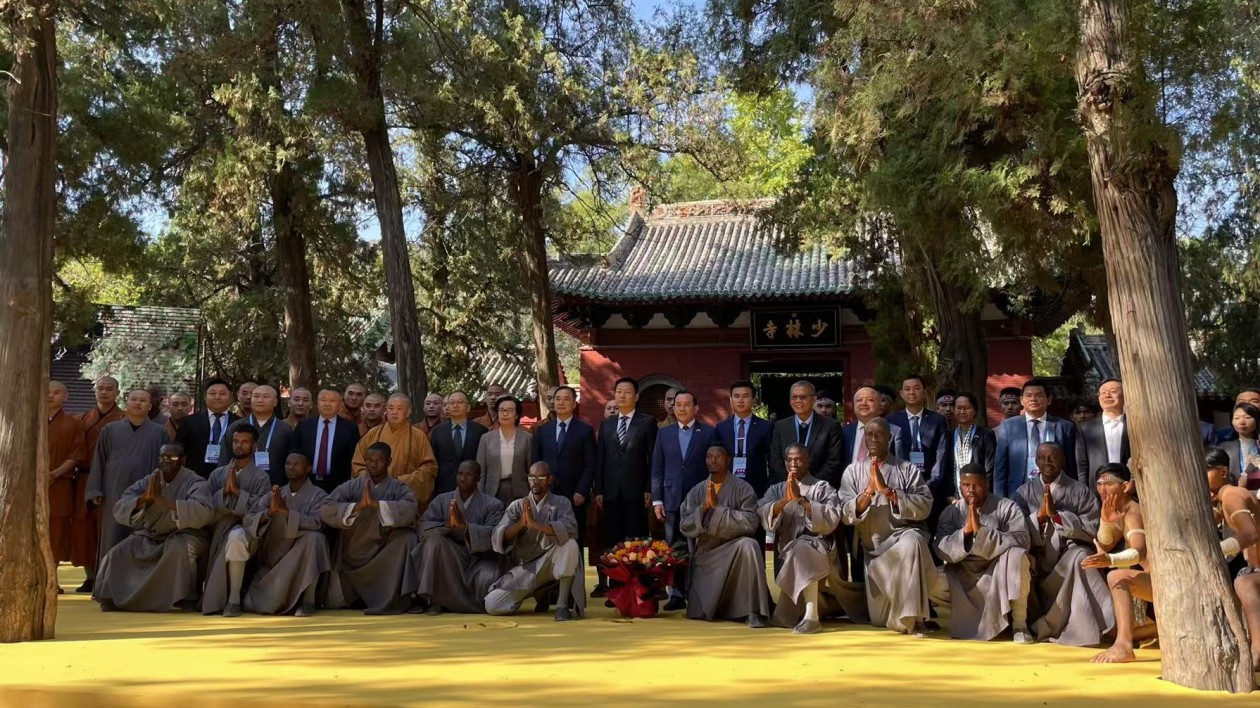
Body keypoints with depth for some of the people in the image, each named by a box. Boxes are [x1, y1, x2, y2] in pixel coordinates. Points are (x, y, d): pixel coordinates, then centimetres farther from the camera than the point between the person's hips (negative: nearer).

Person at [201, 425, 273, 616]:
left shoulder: (261, 477, 7)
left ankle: (234, 599, -31)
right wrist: (224, 491, -9)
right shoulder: (217, 474, 18)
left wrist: (237, 490, -11)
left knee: (236, 536, -38)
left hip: (246, 530, -4)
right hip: (218, 531, 4)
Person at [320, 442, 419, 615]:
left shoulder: (398, 488, -4)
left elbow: (410, 510, -26)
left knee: (406, 537, -30)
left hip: (386, 555, -2)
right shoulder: (351, 486, -2)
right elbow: (325, 510, -15)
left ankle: (393, 600, -20)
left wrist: (376, 504, -33)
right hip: (353, 554, 2)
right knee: (335, 603, -5)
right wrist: (357, 506, -27)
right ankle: (358, 598, 31)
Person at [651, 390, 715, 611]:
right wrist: (657, 499, 3)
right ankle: (677, 594, 8)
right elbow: (657, 468, 10)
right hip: (672, 499, 3)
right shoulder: (664, 433, 11)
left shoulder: (708, 433, 3)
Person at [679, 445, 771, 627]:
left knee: (749, 545, -38)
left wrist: (717, 507, -20)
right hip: (705, 557, 4)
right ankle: (719, 601, 35)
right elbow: (684, 526, -2)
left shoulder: (743, 488, -6)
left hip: (735, 551, -4)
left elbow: (750, 523, -18)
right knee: (697, 613, -2)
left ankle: (753, 611, -31)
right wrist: (704, 508, -18)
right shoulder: (696, 492, 6)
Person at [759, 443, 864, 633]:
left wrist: (801, 499, -17)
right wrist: (785, 500, -18)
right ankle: (819, 605, 33)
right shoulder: (776, 489, 14)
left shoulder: (823, 488, 3)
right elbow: (764, 517, -3)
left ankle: (812, 616, -39)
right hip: (787, 553, 5)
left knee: (801, 549, -41)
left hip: (818, 547, -5)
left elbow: (832, 519, -13)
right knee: (785, 619, 1)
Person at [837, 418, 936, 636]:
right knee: (880, 620, 4)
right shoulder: (853, 471, 4)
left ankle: (914, 617, -32)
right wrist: (868, 491, -19)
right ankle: (899, 613, 42)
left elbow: (924, 507, -12)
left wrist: (887, 491, -20)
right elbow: (846, 515, -4)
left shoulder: (907, 469, 0)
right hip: (873, 549, 3)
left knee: (911, 544, -42)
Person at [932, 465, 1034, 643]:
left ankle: (1019, 623, -18)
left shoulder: (1007, 507, -7)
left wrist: (981, 530, -29)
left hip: (998, 575, -3)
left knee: (1016, 555, -34)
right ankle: (993, 615, -6)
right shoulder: (951, 511, 0)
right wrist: (966, 530, -26)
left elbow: (1023, 541, -22)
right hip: (962, 575, 3)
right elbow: (942, 552, -9)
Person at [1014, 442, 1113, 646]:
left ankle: (1046, 627, -23)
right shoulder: (1024, 492, 9)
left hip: (1069, 557, -2)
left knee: (1080, 557, -35)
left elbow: (1092, 531, -7)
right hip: (1038, 562, 2)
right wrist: (1039, 515, -15)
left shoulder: (1081, 492, 4)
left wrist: (1056, 515, -16)